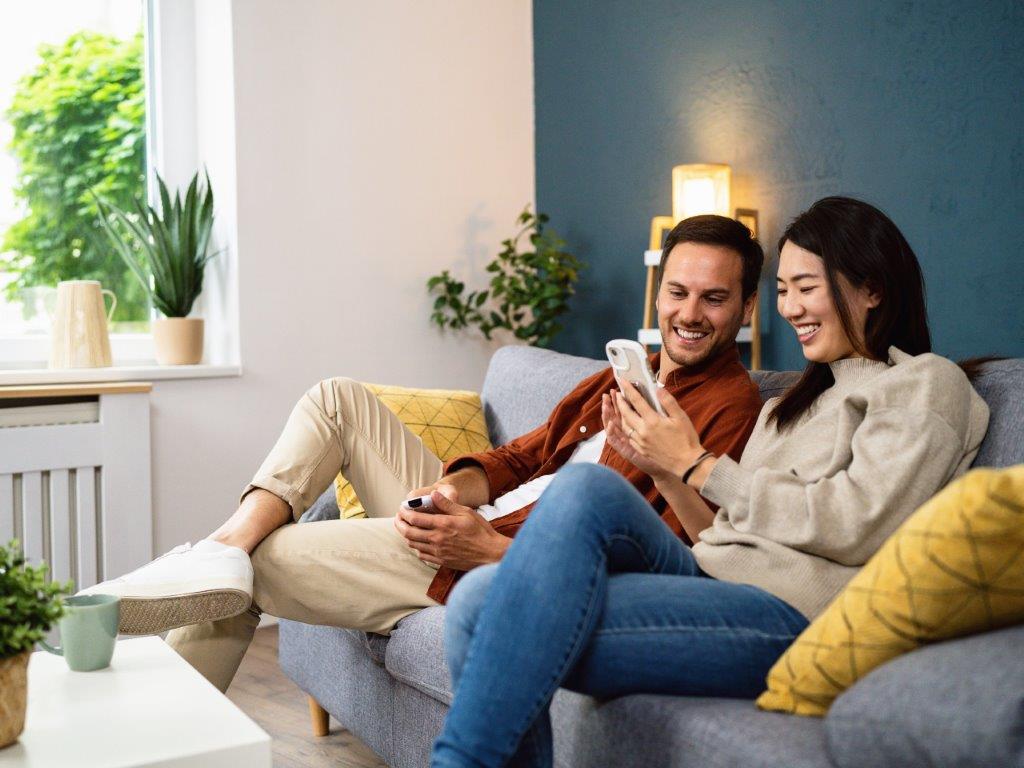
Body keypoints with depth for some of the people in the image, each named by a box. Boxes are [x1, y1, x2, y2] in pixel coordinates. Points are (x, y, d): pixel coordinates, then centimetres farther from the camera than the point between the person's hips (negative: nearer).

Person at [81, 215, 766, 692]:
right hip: (466, 523, 9)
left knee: (252, 567, -6)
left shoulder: (732, 405, -11)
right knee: (338, 399, 4)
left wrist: (490, 548, -25)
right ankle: (229, 541, -13)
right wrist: (458, 485, -7)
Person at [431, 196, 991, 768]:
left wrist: (698, 466, -5)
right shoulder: (801, 398, 30)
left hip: (796, 613, -7)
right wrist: (663, 467, 7)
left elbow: (856, 528, -9)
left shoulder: (927, 383, 8)